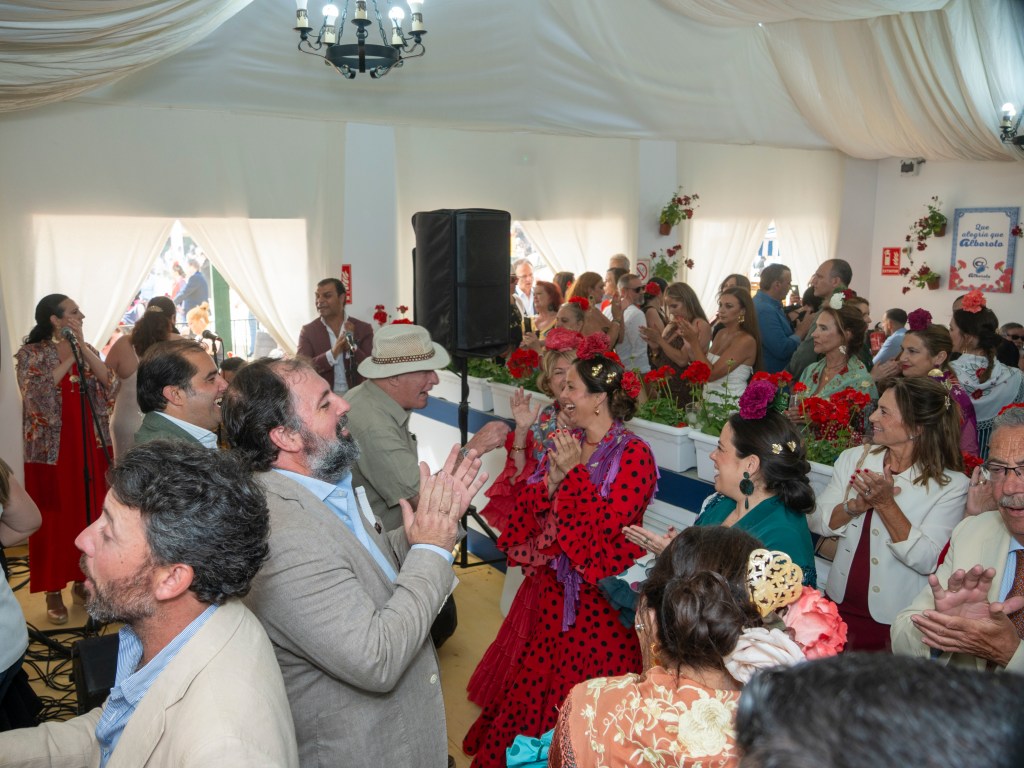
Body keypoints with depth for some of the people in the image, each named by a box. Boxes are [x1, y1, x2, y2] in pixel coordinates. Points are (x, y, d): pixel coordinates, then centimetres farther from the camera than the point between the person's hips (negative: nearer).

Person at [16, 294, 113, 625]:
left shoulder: (88, 350, 10)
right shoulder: (31, 354, -4)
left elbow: (107, 381, -5)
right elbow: (37, 392, -18)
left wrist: (81, 346, -11)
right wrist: (68, 358, -14)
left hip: (90, 446, 4)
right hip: (52, 448, -4)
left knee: (90, 514, 8)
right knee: (55, 519, 0)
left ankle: (83, 581, 22)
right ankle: (53, 592, 11)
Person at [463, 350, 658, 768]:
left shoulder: (634, 455, -13)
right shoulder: (564, 442, 6)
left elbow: (607, 525, -23)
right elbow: (528, 508, 0)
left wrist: (573, 471, -23)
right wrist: (553, 476, -17)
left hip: (602, 593, -6)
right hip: (554, 585, 6)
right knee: (537, 675, 14)